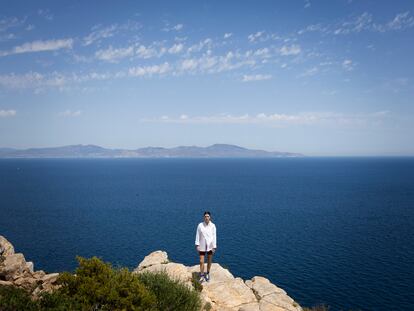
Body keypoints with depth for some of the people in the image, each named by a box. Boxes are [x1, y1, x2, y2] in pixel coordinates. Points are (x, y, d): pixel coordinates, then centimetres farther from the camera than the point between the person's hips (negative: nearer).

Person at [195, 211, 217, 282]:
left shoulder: (213, 226, -8)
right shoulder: (200, 225, -8)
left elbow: (214, 236, -6)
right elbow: (197, 235, -2)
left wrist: (214, 247, -7)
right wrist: (197, 244, -4)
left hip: (210, 246, 1)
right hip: (202, 246, 0)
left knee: (209, 261, 13)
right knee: (201, 261, -3)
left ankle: (207, 274, 33)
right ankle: (202, 276, 11)